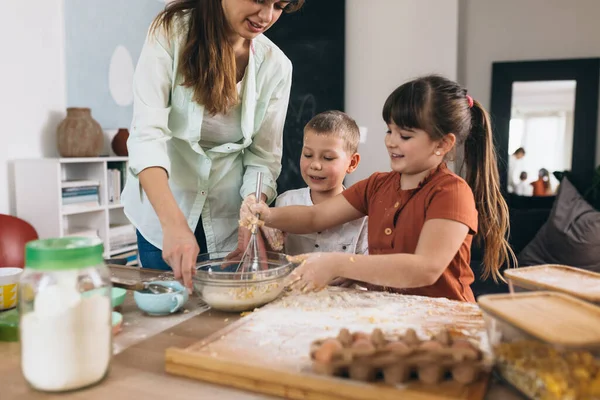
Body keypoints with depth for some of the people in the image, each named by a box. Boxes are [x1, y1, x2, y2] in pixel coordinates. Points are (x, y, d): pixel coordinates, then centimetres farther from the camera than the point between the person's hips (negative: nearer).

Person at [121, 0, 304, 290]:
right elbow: (148, 133, -25)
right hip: (162, 208, -1)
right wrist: (174, 223, -38)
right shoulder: (170, 32, -16)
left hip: (228, 218, 2)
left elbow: (264, 157, -6)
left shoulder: (276, 65, -9)